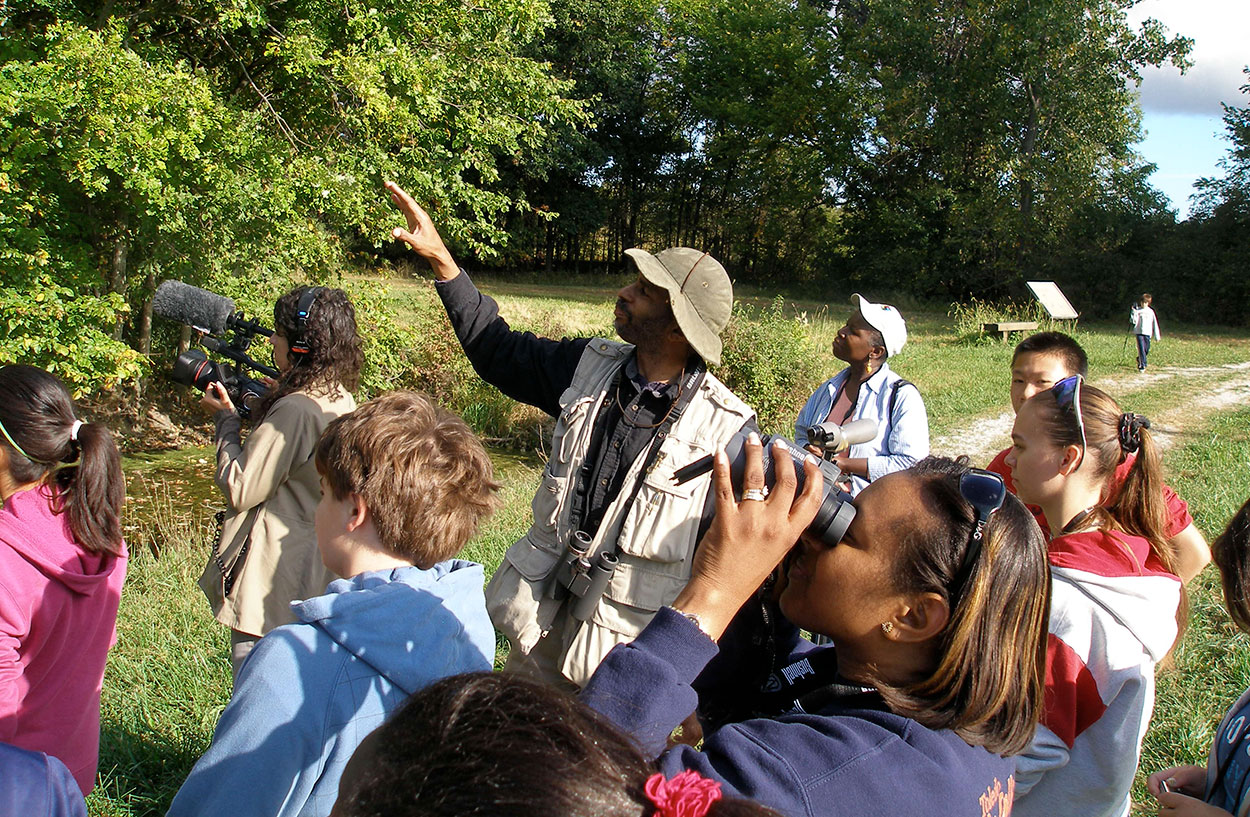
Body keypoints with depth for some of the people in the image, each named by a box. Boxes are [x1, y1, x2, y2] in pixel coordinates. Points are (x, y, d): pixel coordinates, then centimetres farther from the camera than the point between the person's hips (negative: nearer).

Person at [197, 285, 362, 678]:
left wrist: (226, 419, -5)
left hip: (274, 586, -10)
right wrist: (260, 408, 11)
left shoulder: (294, 410, -22)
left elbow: (239, 490, -16)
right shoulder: (342, 402, 6)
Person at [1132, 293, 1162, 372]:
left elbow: (1155, 323, 10)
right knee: (1141, 349, -11)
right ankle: (1142, 366, -9)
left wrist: (1157, 336, 8)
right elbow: (1133, 321, -8)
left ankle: (1139, 360, 35)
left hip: (1147, 333, 3)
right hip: (1139, 332, -3)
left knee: (1147, 350, 7)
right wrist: (1133, 312, -21)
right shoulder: (1137, 310, 1)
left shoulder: (1151, 311, 7)